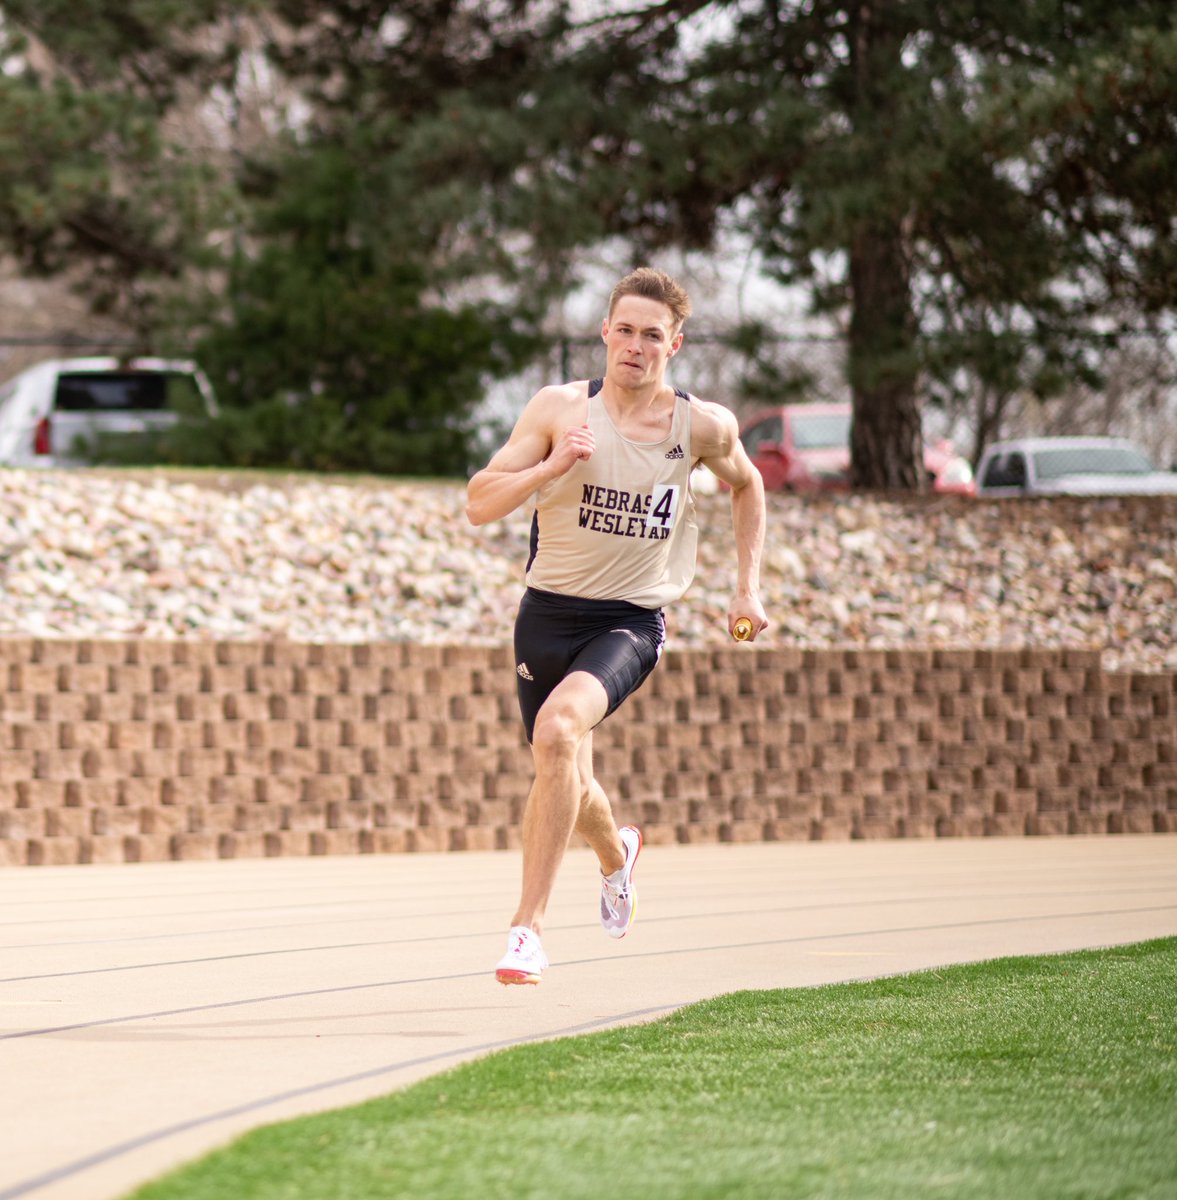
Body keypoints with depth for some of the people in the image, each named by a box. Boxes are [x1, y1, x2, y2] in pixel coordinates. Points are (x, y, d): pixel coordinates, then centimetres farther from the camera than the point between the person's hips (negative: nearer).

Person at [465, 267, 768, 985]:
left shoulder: (704, 426, -3)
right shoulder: (560, 408, -5)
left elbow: (746, 485, 20)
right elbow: (480, 504, -6)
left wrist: (749, 587, 14)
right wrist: (552, 466, -22)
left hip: (632, 622, -2)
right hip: (551, 611, 2)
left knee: (558, 729, -30)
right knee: (568, 782, 13)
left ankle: (529, 925, -27)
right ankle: (616, 853, 53)